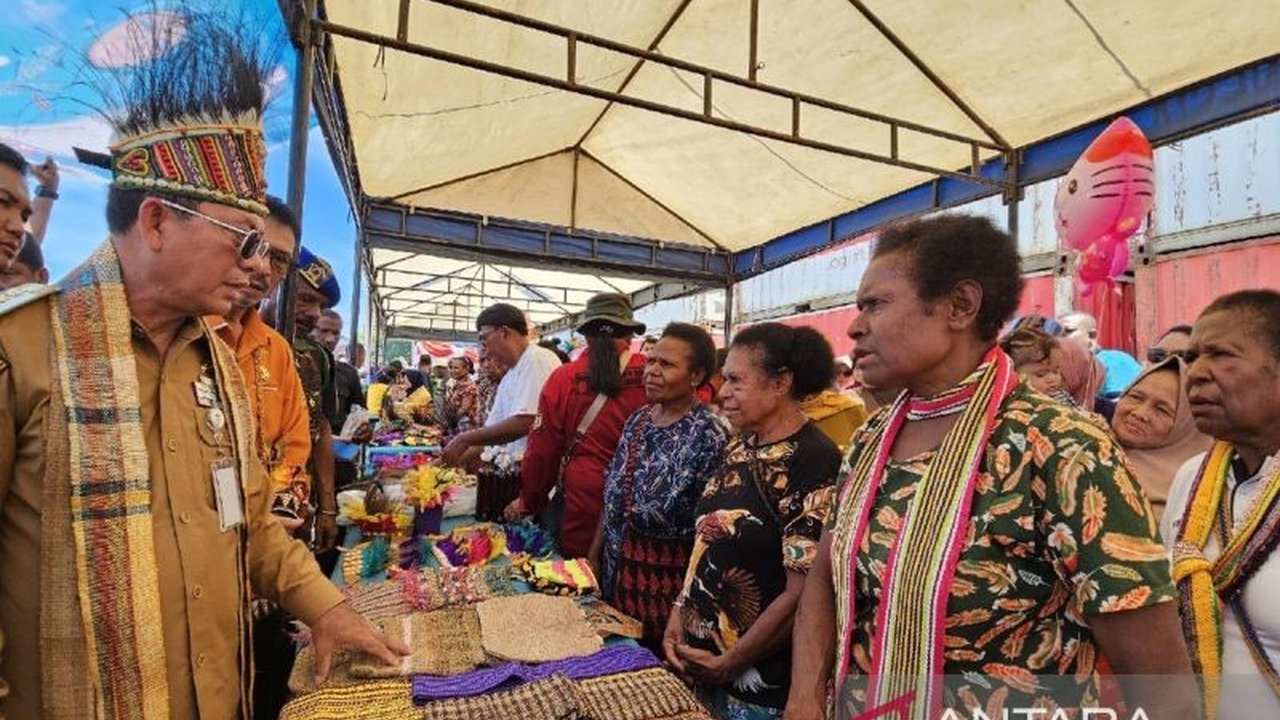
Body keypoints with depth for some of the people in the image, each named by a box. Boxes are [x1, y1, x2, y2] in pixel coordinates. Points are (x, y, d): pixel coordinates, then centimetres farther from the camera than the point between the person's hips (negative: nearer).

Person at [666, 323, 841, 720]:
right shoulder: (738, 449, 2)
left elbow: (802, 593, -22)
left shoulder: (813, 463, -21)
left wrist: (728, 663, -14)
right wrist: (678, 613, 1)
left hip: (761, 684, -6)